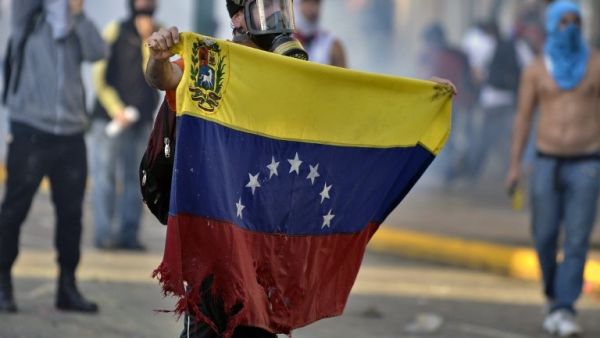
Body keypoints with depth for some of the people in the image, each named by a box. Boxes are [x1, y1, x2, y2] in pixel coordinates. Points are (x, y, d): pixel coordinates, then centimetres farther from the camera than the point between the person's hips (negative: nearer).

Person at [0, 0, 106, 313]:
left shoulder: (76, 28, 12)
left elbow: (97, 51, -4)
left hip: (71, 135, 4)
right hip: (31, 131, -3)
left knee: (71, 212, 4)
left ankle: (67, 287, 12)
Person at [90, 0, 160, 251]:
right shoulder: (115, 32, 0)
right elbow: (100, 77, 0)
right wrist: (116, 109, -7)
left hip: (141, 119, 3)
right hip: (109, 117, -3)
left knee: (134, 179, 0)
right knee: (104, 175, -7)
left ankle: (129, 235, 1)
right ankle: (103, 235, -8)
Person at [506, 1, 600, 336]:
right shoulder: (536, 69, 2)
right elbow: (524, 117, 5)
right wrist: (515, 166, 0)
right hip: (548, 164, 2)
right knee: (545, 238, 6)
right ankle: (555, 296, 31)